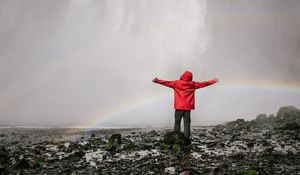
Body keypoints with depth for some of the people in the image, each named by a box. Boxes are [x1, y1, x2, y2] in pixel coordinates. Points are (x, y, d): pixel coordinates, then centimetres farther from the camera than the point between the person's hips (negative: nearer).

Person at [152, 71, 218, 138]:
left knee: (177, 122, 5)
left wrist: (157, 81, 1)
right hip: (188, 107, 1)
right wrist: (212, 81, 28)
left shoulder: (177, 83, -2)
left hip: (179, 107, -1)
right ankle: (186, 138, 0)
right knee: (187, 123, 5)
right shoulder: (193, 84, 5)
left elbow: (167, 83, -3)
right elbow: (203, 84, 15)